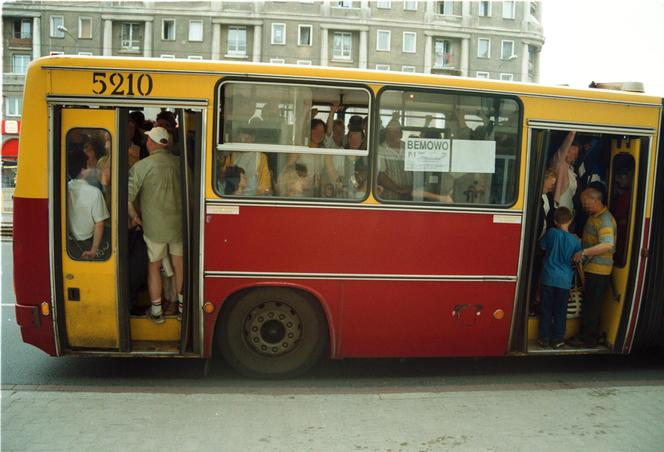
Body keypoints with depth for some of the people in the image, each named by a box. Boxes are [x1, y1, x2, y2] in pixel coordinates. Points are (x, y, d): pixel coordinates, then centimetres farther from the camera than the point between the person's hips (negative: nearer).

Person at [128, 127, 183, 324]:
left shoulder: (141, 166, -11)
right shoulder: (180, 163, -2)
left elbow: (127, 197, -14)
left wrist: (134, 217, 2)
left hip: (154, 226, -3)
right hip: (180, 224, 3)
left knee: (154, 266, 13)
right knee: (179, 264, 17)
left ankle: (156, 311, 21)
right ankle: (182, 305, 30)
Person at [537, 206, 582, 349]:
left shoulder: (551, 233, -7)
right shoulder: (575, 240, -6)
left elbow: (542, 246, 9)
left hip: (548, 278, 0)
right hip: (564, 281, 0)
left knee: (546, 310, 9)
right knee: (560, 312, 10)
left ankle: (543, 338, 14)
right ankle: (557, 339, 16)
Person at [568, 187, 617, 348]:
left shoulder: (605, 219, -19)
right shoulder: (593, 216, 13)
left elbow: (608, 244, -31)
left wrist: (584, 252, -31)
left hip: (599, 270, -10)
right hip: (591, 267, 10)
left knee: (591, 305, -1)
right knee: (589, 303, 16)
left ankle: (588, 339, 9)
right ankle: (590, 335, 27)